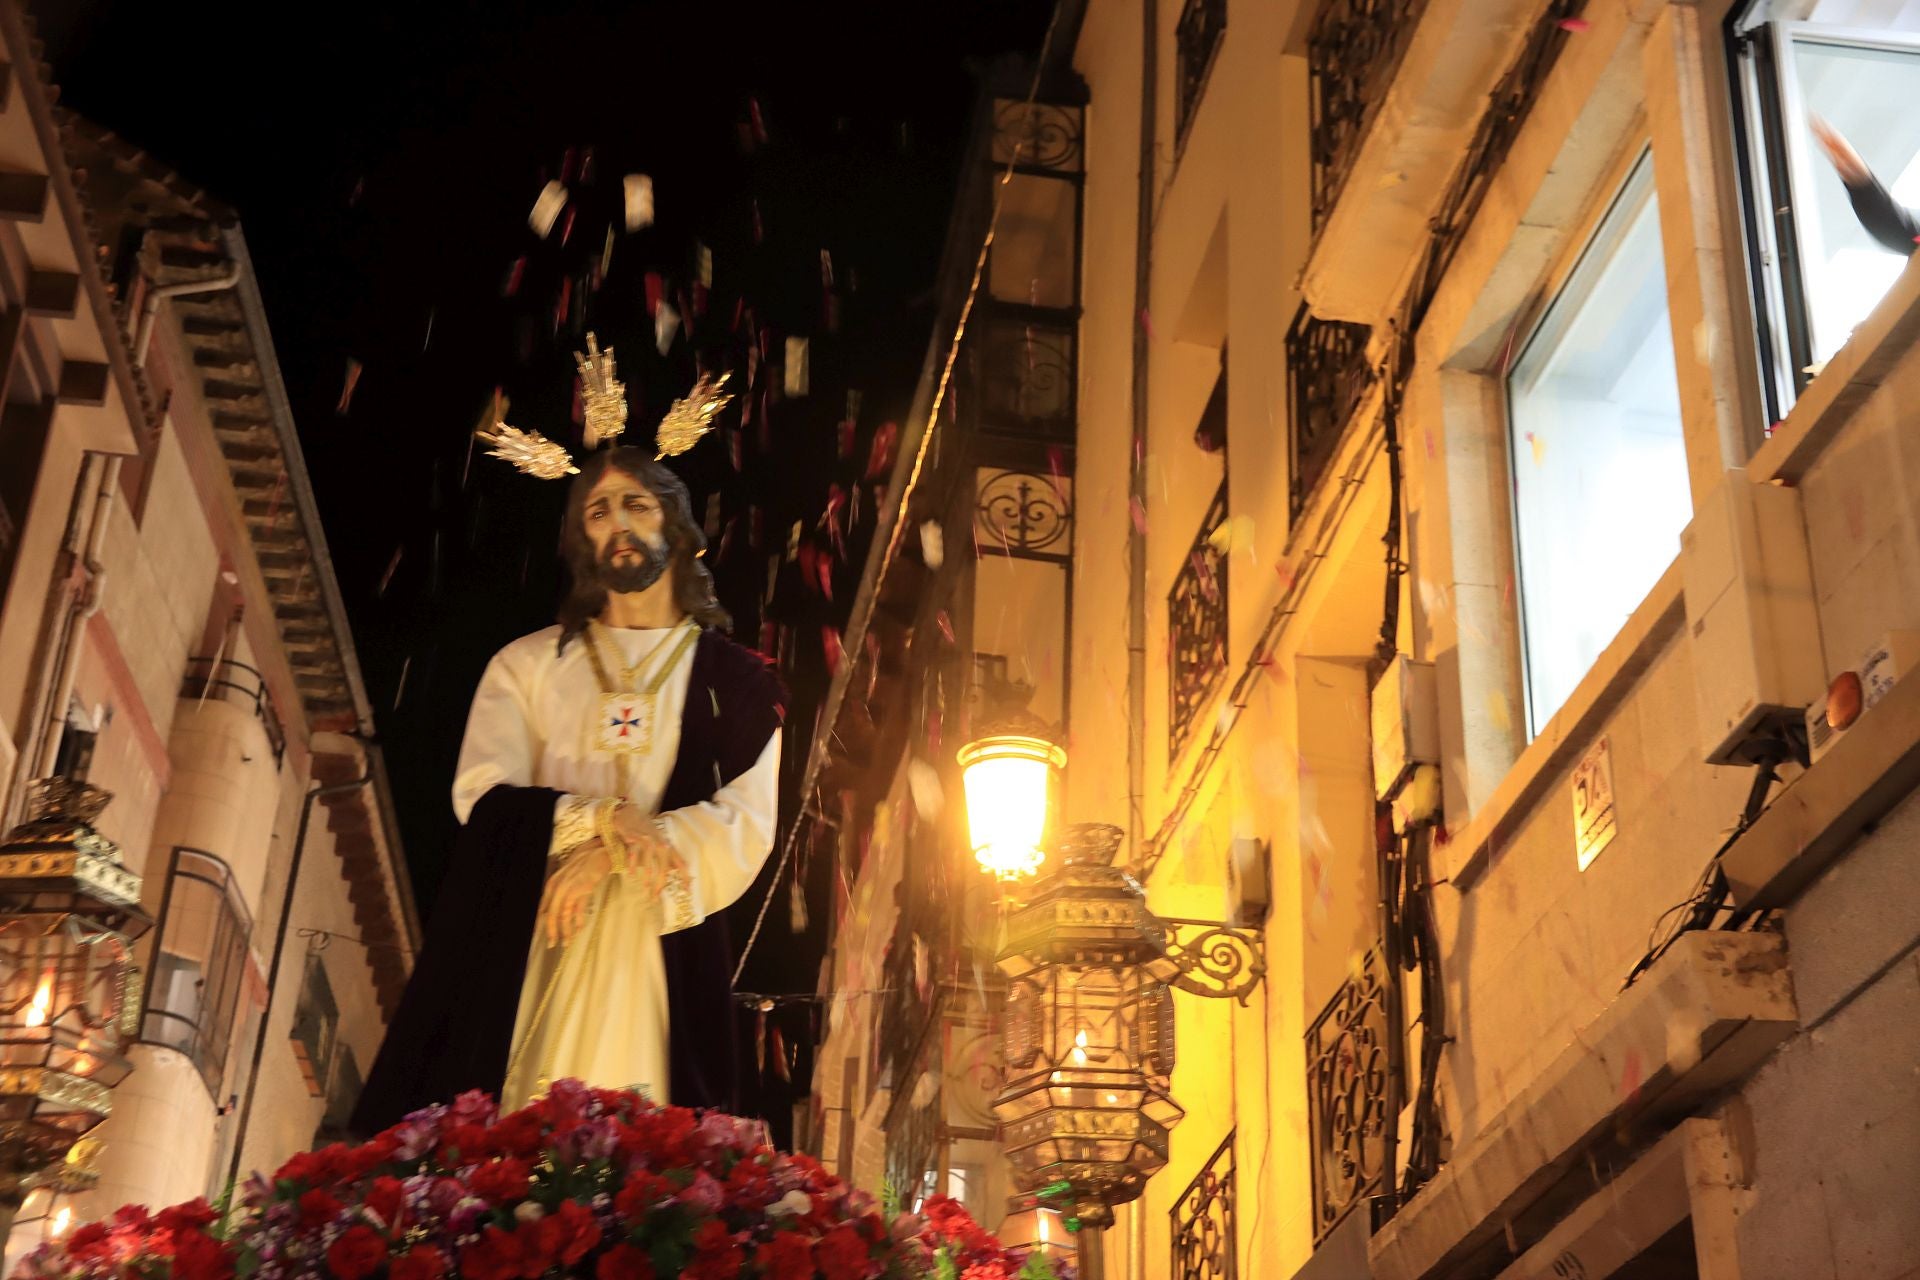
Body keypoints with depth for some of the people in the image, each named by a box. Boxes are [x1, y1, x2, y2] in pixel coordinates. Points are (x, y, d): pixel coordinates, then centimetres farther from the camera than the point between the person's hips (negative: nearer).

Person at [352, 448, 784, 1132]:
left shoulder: (736, 681, 12)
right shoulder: (528, 664, 15)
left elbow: (745, 827, 0)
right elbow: (481, 795, 1)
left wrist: (610, 859, -13)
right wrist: (602, 819, -15)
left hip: (659, 957, -1)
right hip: (521, 952, 1)